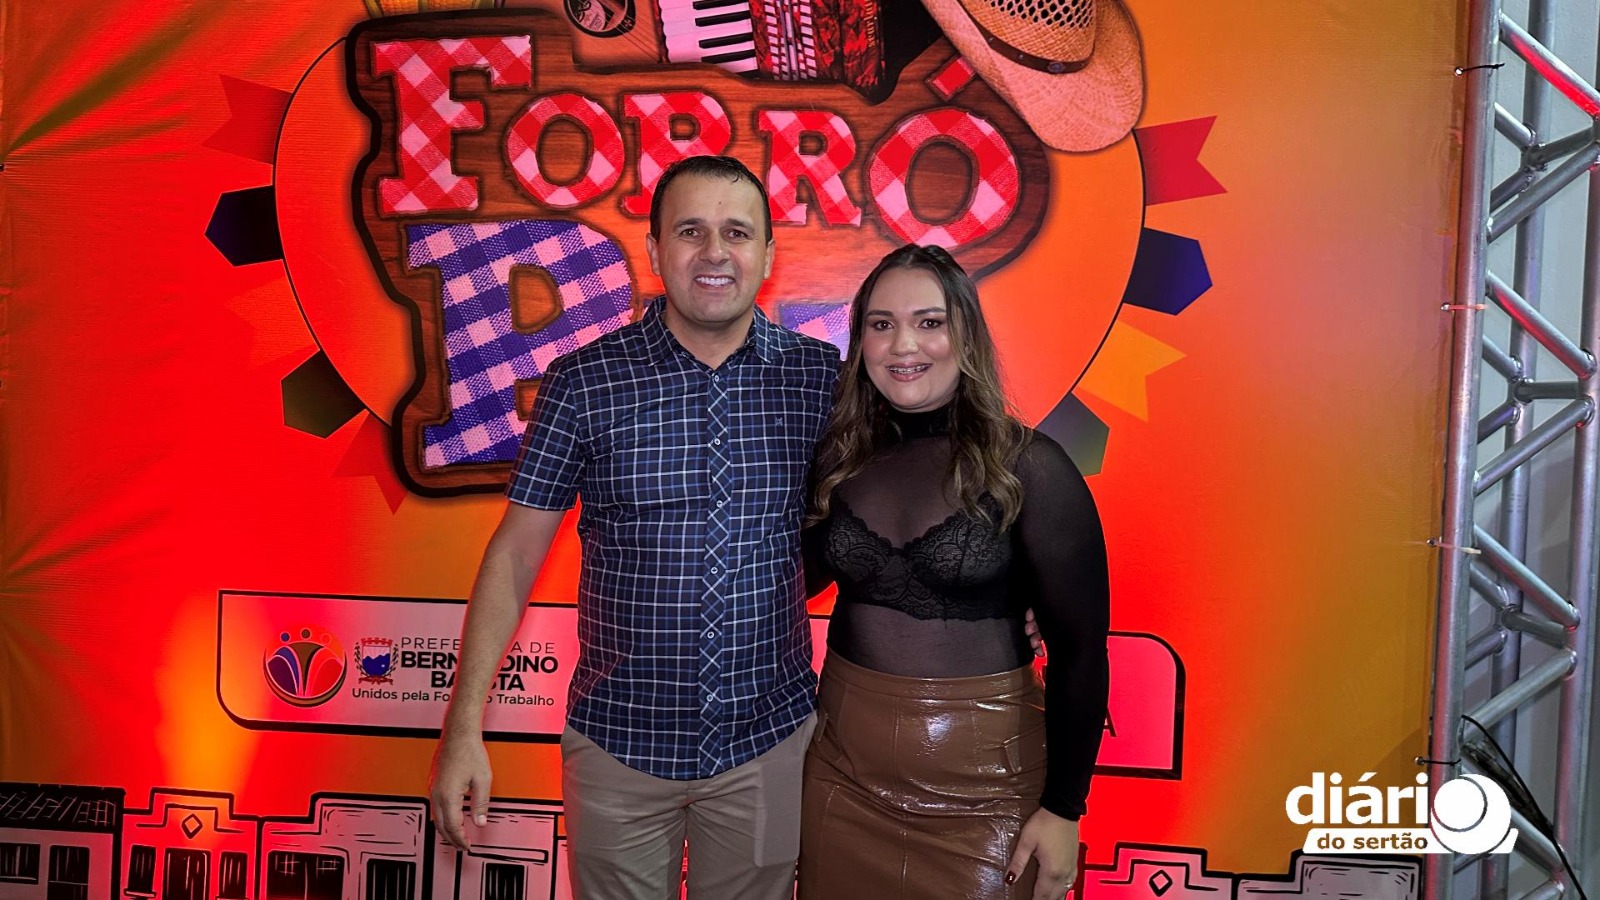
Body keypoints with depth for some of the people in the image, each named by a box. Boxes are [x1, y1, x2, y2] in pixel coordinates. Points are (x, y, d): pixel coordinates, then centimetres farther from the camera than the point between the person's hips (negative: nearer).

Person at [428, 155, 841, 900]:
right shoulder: (583, 382, -8)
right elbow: (517, 549, -5)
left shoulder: (819, 375, -5)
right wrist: (464, 726, -7)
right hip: (619, 743, -1)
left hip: (770, 740, 1)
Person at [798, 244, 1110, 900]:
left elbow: (1079, 649, -9)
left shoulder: (1026, 469, -13)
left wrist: (1064, 809, -8)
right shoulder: (840, 456, 0)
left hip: (979, 784, -4)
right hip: (842, 768, 4)